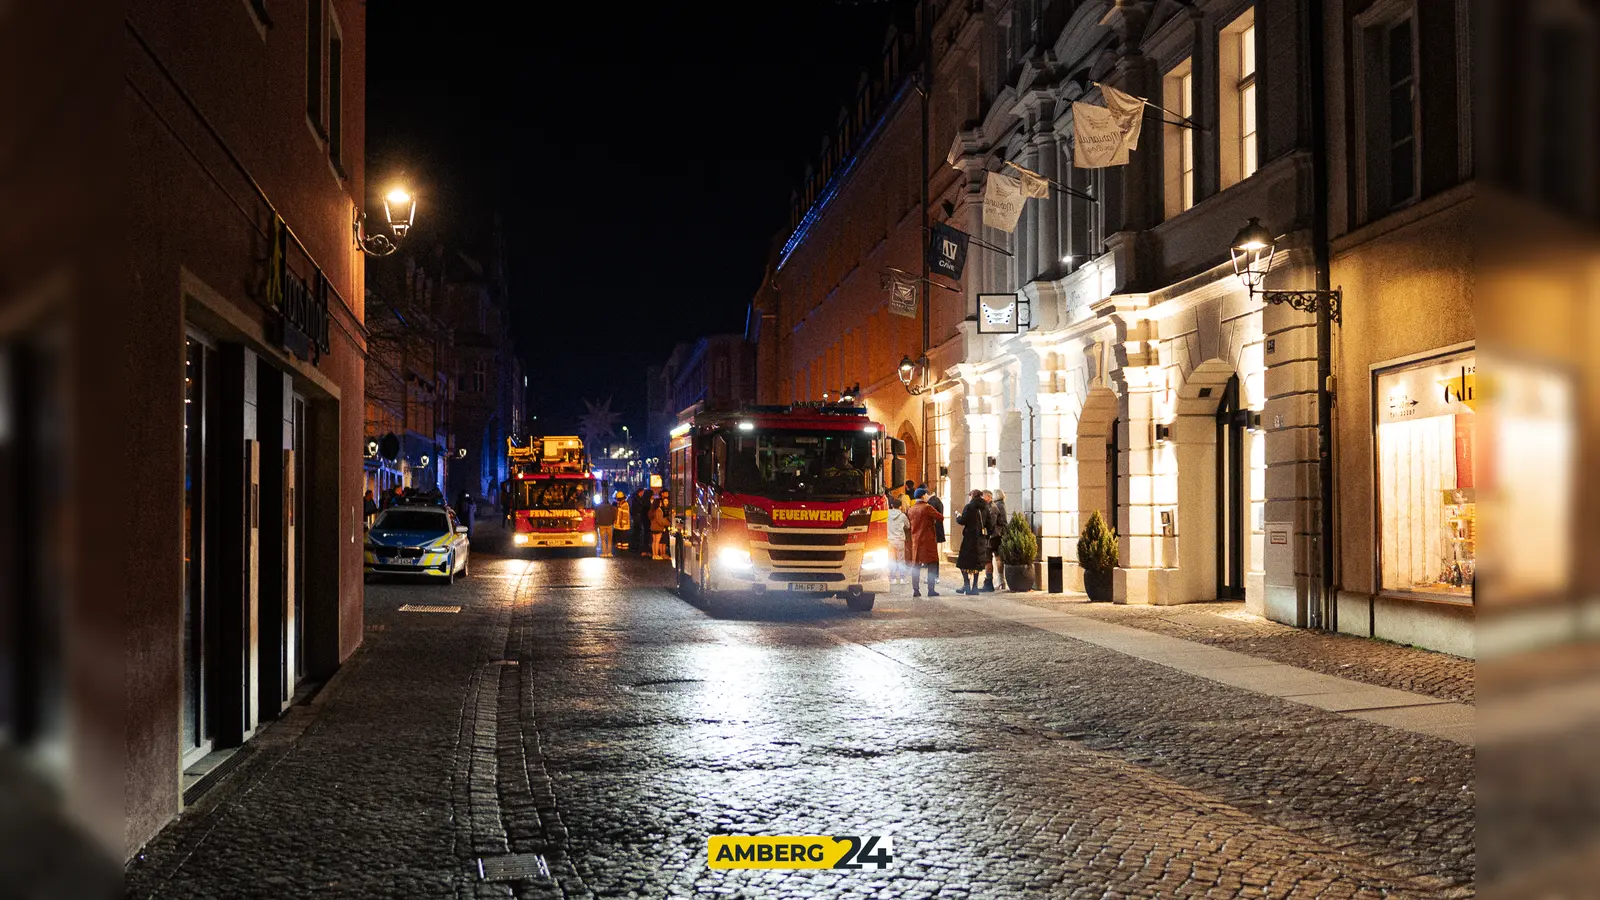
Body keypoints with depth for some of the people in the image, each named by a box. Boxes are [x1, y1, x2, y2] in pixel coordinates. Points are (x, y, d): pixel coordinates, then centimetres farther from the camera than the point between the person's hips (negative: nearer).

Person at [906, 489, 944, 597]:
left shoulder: (911, 509, 8)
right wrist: (933, 520, 7)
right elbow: (941, 518, -12)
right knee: (932, 564, 1)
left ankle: (915, 590, 7)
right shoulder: (927, 507, -11)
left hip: (915, 540, 6)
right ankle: (931, 590, -3)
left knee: (916, 565, 9)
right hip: (928, 540, -6)